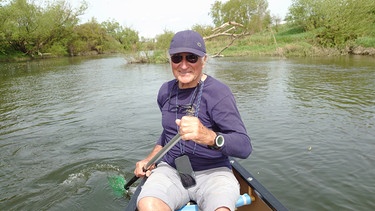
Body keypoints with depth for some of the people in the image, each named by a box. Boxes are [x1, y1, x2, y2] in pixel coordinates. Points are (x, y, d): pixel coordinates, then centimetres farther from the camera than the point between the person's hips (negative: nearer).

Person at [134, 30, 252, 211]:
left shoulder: (218, 92, -13)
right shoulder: (166, 91, 6)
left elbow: (244, 147, -21)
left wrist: (209, 137, -39)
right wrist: (150, 159, 14)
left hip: (213, 171, -3)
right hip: (171, 169, 4)